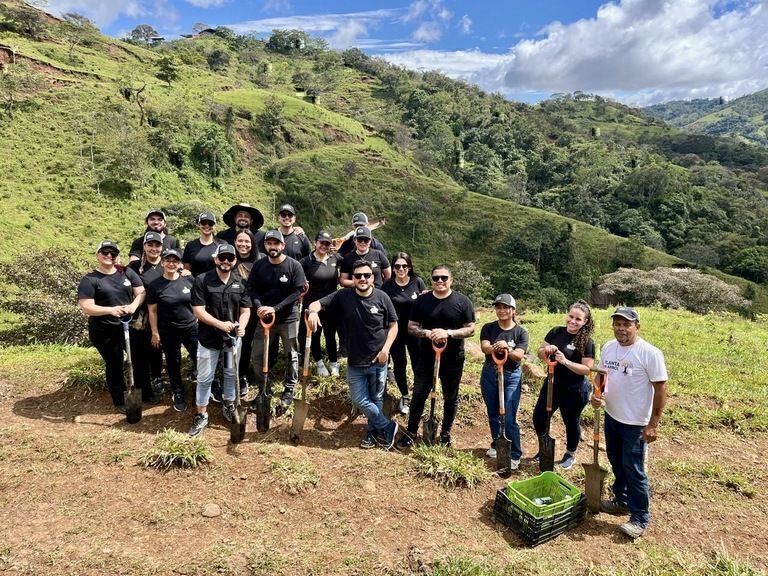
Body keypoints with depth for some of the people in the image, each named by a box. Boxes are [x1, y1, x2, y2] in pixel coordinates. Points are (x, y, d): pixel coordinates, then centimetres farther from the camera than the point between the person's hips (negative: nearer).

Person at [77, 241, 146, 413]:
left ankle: (145, 392, 37)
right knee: (114, 365, 10)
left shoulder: (127, 272, 3)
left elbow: (141, 292, -1)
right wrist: (111, 310, -29)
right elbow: (86, 308, -15)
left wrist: (133, 305, -22)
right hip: (104, 332, -3)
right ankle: (119, 402, 26)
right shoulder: (89, 280, -9)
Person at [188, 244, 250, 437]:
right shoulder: (202, 281, -11)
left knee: (231, 373, 17)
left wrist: (242, 325, -19)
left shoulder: (241, 282, -1)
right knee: (204, 378, 5)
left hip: (233, 337, 3)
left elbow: (245, 310, 2)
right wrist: (220, 324, -26)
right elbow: (198, 311, -14)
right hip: (209, 338, -3)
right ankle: (201, 415, 18)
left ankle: (229, 405, 37)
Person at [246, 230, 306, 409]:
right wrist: (259, 307, -19)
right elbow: (252, 289, 0)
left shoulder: (294, 266, -11)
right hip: (264, 317, 3)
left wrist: (275, 308, -21)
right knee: (256, 357, 4)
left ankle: (289, 390, 28)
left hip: (288, 318, -3)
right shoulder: (258, 266, -1)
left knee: (291, 356, 9)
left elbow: (297, 292, -15)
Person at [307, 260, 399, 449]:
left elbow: (393, 325, -1)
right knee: (360, 401, 5)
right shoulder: (343, 296, -6)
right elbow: (317, 303, -6)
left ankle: (373, 431, 36)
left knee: (376, 399, 13)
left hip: (378, 361, -1)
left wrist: (386, 349, -12)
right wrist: (313, 311, -31)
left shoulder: (382, 298, -9)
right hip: (355, 362, 1)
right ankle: (388, 427, 26)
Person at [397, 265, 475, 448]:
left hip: (453, 359, -1)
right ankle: (411, 433, 22)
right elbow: (411, 327, 1)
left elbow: (470, 329, -7)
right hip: (426, 357, 1)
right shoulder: (422, 300, 0)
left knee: (450, 398, 13)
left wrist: (448, 333, -23)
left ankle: (445, 433, 32)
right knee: (418, 395, 7)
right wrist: (427, 333, -20)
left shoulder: (462, 301, -6)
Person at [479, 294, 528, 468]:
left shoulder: (521, 332, -6)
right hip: (489, 374, 3)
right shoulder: (488, 328, -2)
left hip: (511, 377, -3)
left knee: (509, 418, -4)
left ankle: (515, 455, 10)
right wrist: (494, 348, -41)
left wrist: (508, 350, -39)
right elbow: (484, 347, -17)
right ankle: (496, 445, 36)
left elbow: (519, 355, -17)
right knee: (493, 414, 16)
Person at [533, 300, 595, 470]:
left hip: (574, 390, -4)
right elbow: (540, 354, 4)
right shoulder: (556, 332, -3)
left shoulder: (587, 342, -15)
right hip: (552, 384, 5)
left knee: (571, 422, 14)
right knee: (539, 417, 10)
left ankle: (570, 454, 38)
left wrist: (566, 361, -29)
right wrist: (545, 350, -18)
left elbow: (587, 369, -18)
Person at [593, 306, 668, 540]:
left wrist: (653, 424, -17)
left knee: (634, 470, 1)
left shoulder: (650, 353, -19)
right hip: (611, 417, 6)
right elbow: (601, 374, 13)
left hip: (636, 423, -6)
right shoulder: (608, 347, 0)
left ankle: (640, 518, 17)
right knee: (616, 463, 21)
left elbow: (660, 388, -16)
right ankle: (621, 500, 41)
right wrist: (596, 394, -7)